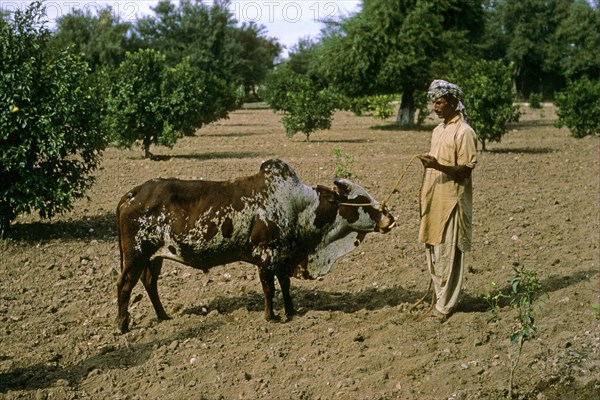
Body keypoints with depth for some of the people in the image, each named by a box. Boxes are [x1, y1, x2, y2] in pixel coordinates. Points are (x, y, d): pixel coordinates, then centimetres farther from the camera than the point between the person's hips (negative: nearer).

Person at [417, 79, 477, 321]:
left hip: (451, 201, -9)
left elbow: (466, 170, -15)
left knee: (448, 254, -3)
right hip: (434, 201, 9)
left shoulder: (464, 132, -12)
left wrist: (438, 165, -29)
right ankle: (441, 297, 24)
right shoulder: (438, 131, 15)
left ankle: (445, 306, 5)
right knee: (432, 250, 12)